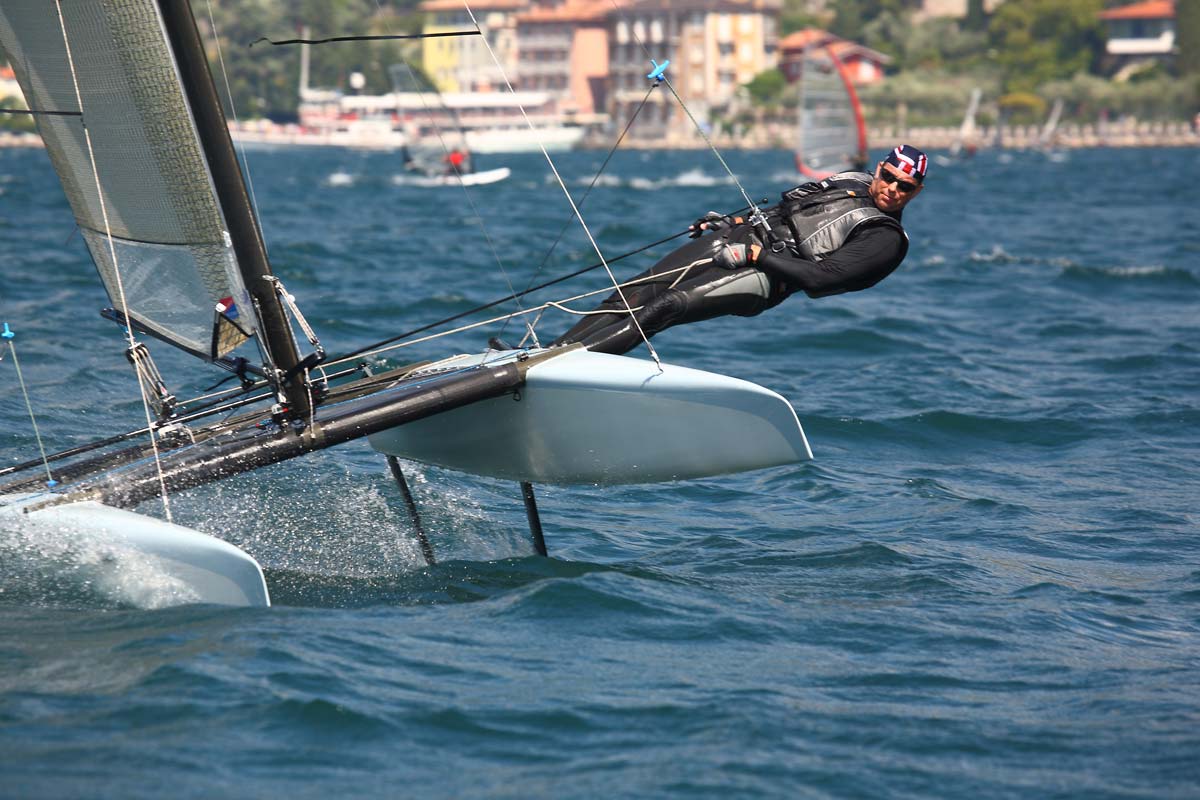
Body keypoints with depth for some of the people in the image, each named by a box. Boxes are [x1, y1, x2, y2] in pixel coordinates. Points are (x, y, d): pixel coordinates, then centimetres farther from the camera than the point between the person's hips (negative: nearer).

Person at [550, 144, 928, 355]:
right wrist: (732, 220, 16)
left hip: (765, 276, -7)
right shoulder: (852, 182, 23)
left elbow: (820, 276, -13)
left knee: (662, 308, -26)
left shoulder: (888, 241, -2)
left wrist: (755, 254, -16)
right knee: (633, 295, -9)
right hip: (737, 237, 7)